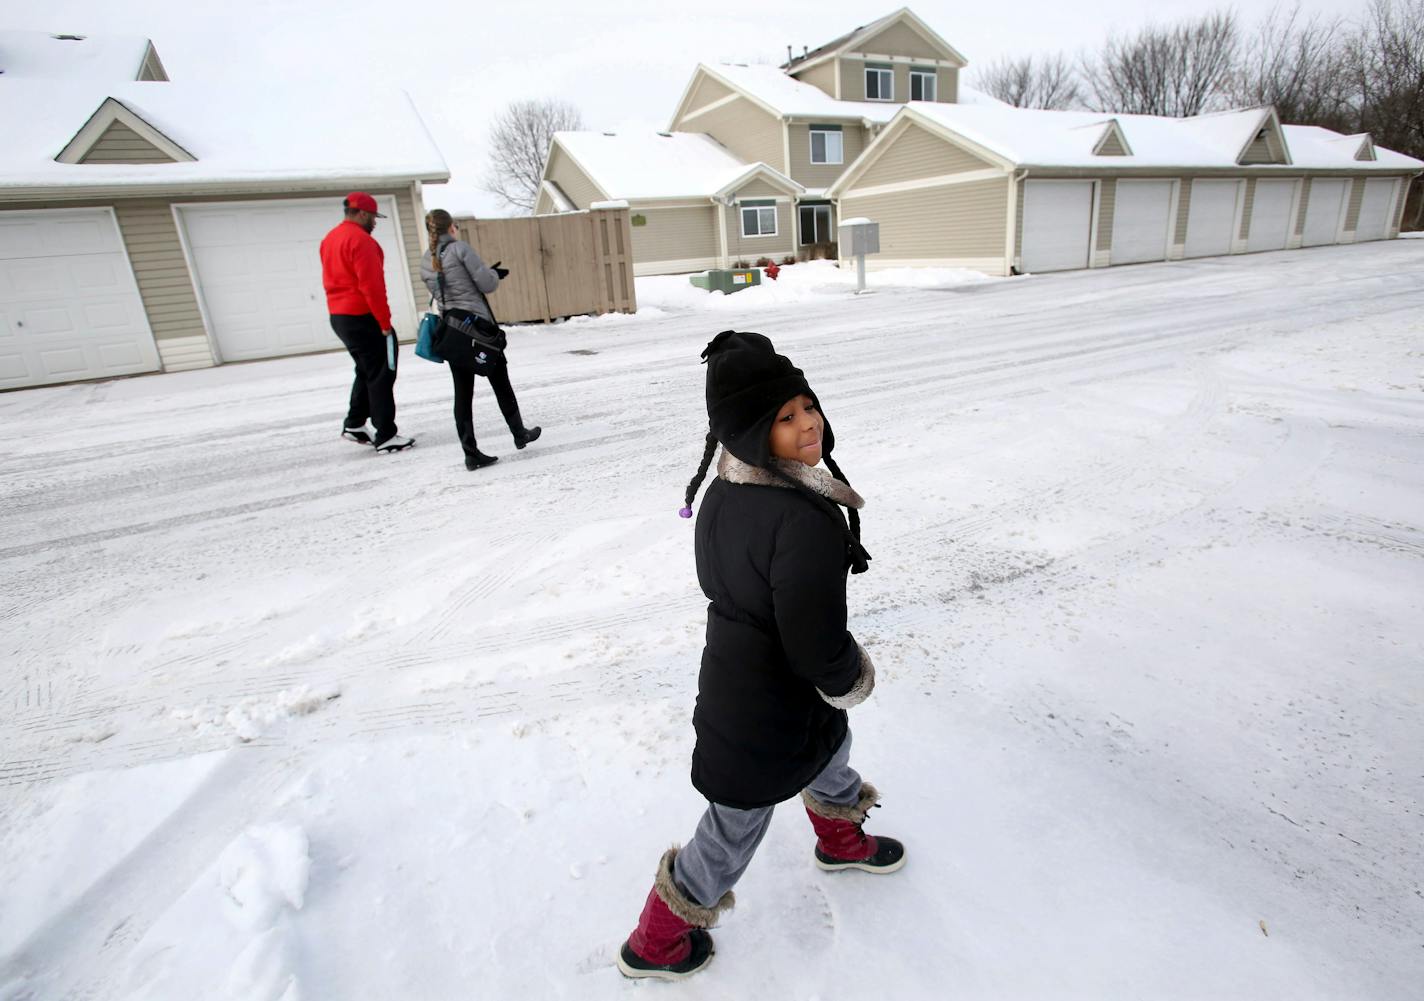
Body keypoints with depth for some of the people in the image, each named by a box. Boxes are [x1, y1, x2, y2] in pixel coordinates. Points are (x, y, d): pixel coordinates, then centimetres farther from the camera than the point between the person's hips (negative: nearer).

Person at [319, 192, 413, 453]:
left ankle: (354, 425, 23)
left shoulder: (330, 239, 15)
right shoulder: (361, 240, -15)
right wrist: (384, 321, -17)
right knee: (380, 375, -4)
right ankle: (386, 436, -2)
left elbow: (332, 280, 18)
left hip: (339, 316, 10)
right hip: (362, 317, -9)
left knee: (367, 371, 21)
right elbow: (371, 285, -21)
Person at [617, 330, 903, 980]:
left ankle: (840, 840, 67)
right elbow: (820, 651, -30)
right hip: (769, 716, -8)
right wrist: (852, 679, -8)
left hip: (728, 675, 9)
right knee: (734, 829, 17)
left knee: (830, 749, 35)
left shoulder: (721, 494, -8)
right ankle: (654, 945, 43)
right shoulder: (805, 522, -35)